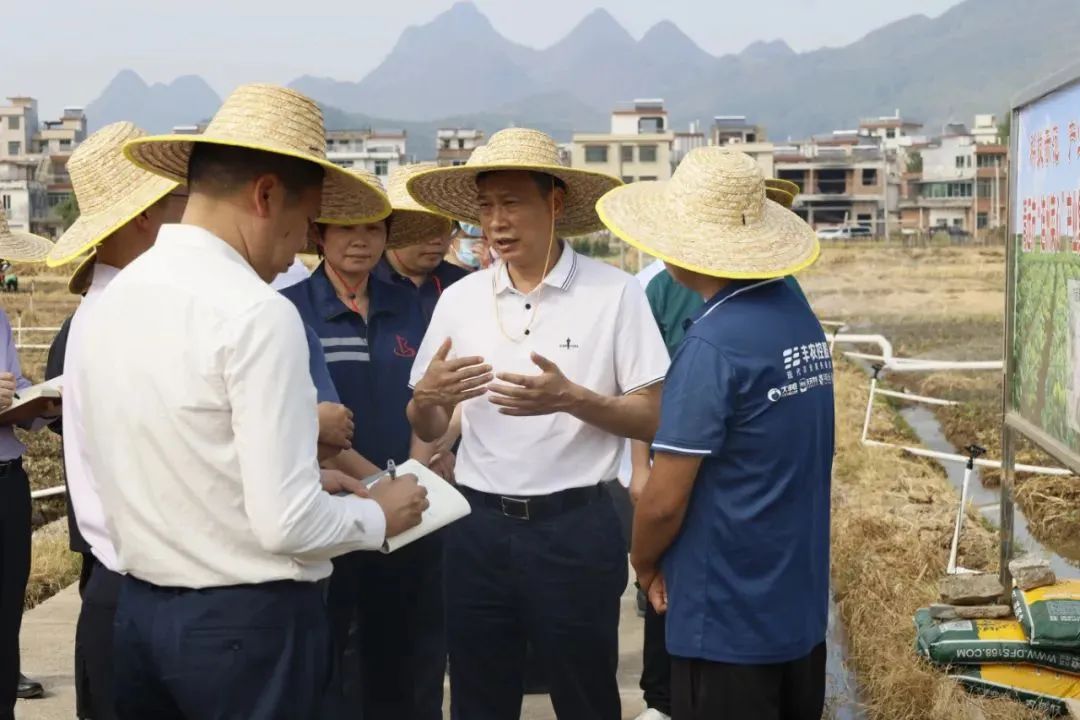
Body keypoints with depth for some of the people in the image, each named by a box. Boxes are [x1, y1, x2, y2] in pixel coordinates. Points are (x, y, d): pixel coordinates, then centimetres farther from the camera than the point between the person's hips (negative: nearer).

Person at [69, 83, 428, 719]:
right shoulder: (256, 313, -18)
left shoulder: (104, 305, 4)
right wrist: (378, 515, -2)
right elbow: (287, 523, -20)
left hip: (138, 611, 7)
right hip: (249, 620, -7)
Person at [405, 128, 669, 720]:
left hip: (575, 527, -3)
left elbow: (653, 420, -6)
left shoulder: (613, 294, -7)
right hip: (478, 527, 4)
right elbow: (426, 430, 9)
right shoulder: (459, 299, 4)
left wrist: (570, 398, -23)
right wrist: (428, 395, -14)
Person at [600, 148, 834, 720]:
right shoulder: (801, 319, 2)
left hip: (727, 616, -8)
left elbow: (665, 502, -18)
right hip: (801, 604, 8)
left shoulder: (713, 344, -21)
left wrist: (643, 563, 2)